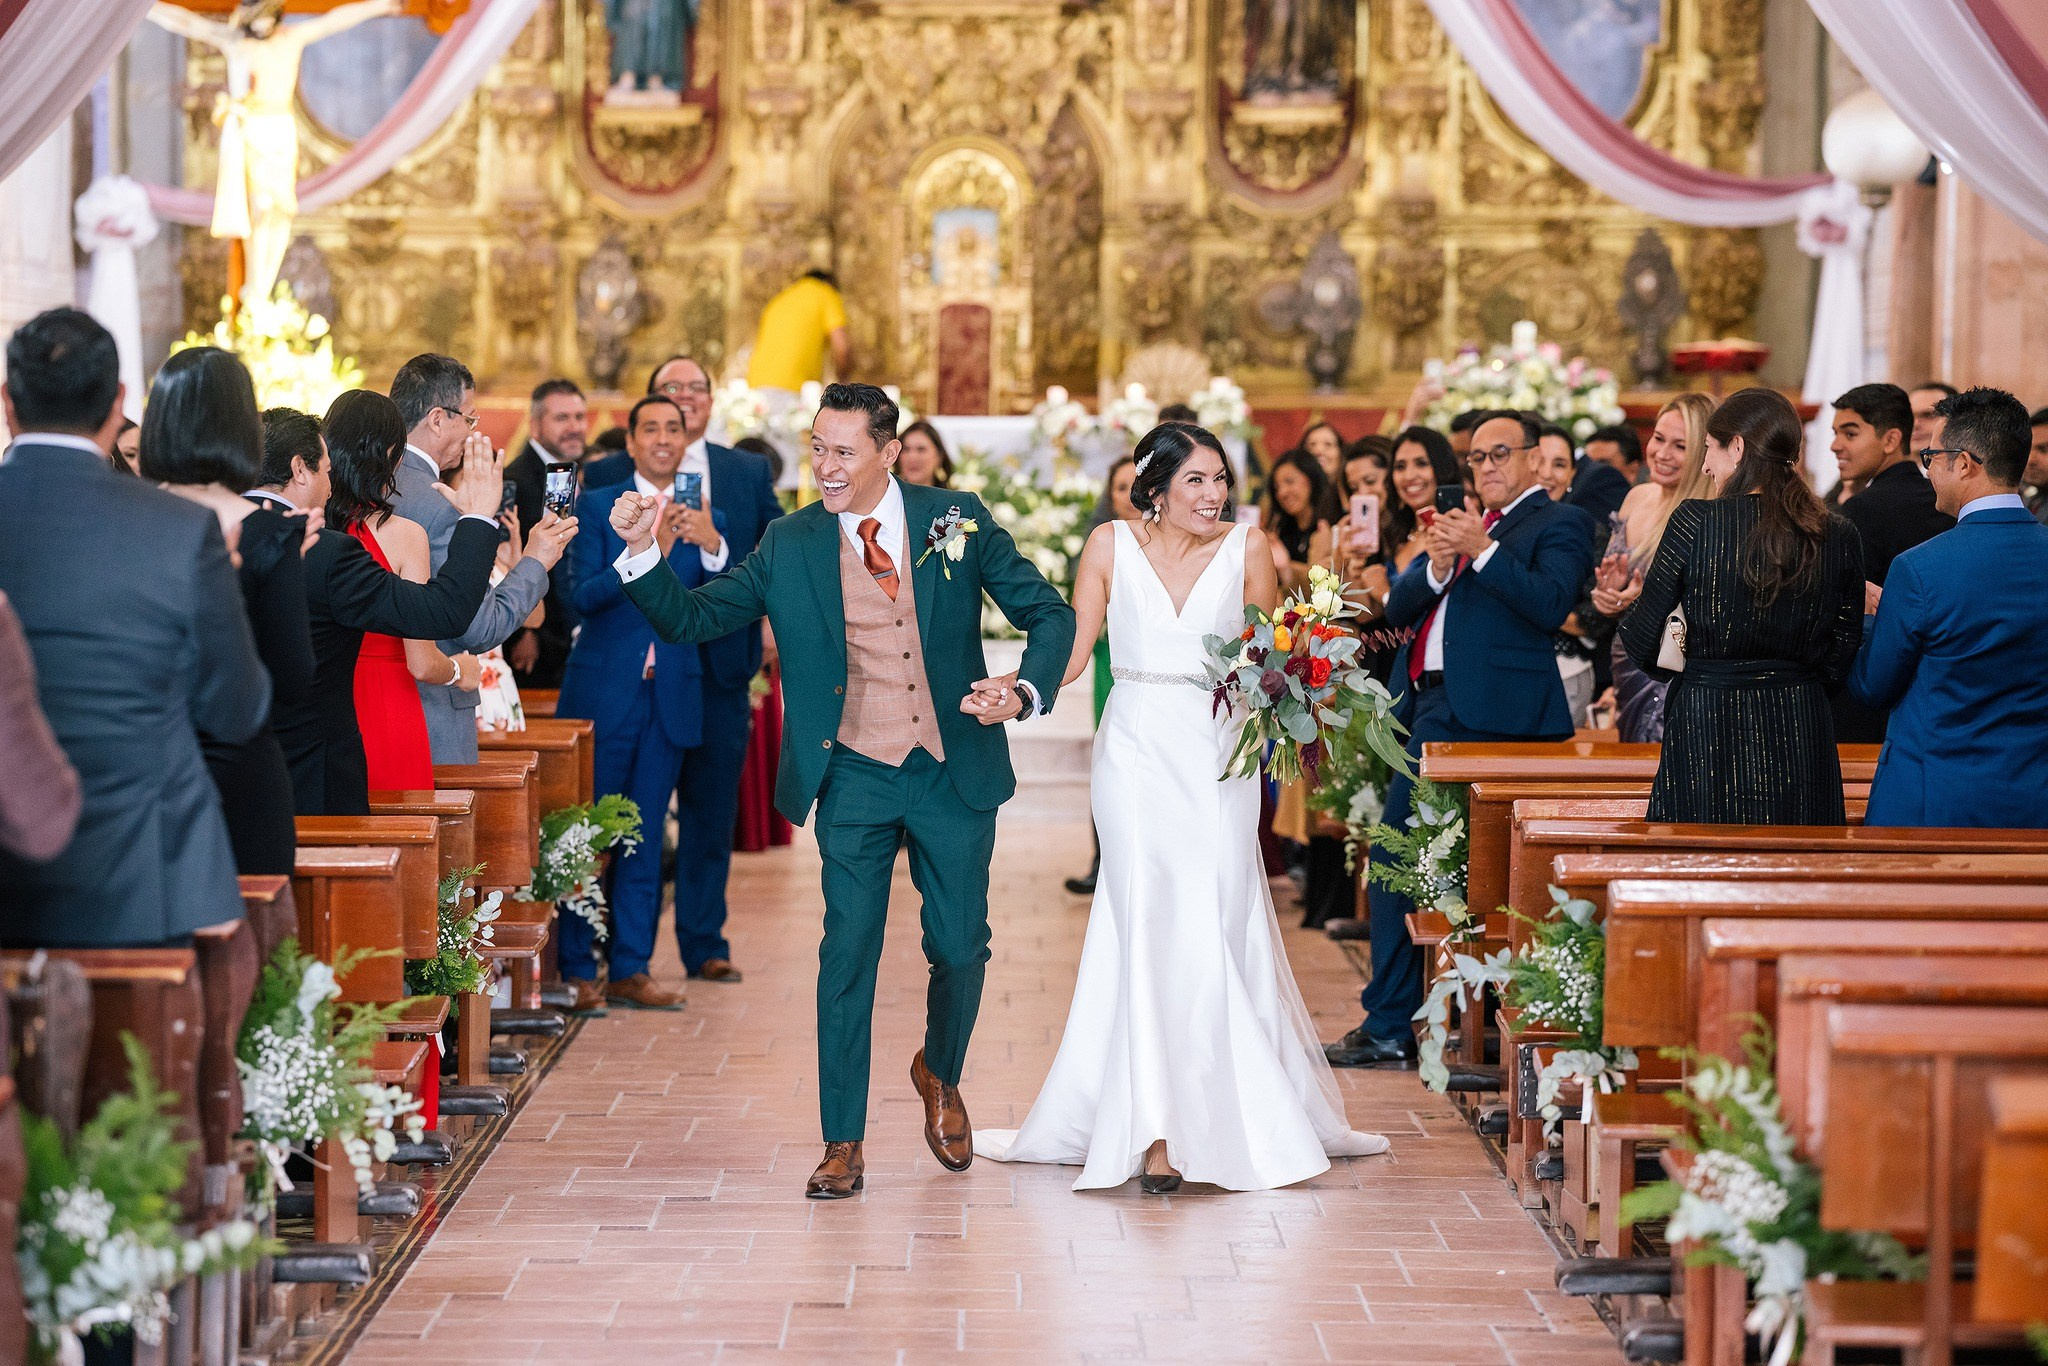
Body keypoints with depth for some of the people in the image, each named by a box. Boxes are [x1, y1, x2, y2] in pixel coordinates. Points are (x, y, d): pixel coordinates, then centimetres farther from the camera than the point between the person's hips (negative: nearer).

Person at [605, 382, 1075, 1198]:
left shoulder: (958, 521, -3)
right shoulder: (791, 546, -1)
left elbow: (1048, 613, 0)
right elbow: (691, 619, -1)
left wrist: (1027, 689, -19)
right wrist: (643, 552, -19)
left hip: (954, 773, 0)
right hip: (854, 782, 0)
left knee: (960, 949, 8)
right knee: (847, 956, -1)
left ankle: (940, 1076, 39)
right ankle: (843, 1144, 8)